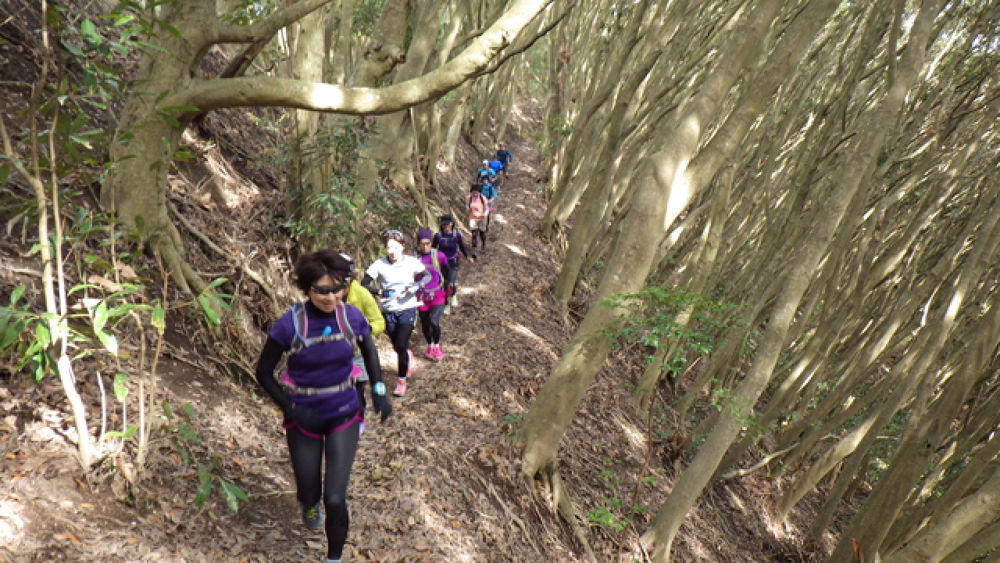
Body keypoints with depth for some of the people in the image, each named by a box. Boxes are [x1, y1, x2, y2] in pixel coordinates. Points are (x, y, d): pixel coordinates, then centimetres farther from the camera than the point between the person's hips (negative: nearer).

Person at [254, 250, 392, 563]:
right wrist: (291, 410, -18)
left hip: (343, 416, 1)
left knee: (335, 499, -5)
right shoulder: (289, 324, -20)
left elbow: (368, 349, 9)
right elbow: (263, 373, -8)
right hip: (304, 419, 0)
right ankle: (310, 504, 56)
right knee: (309, 493, 16)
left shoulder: (352, 317, -13)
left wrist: (378, 391, -1)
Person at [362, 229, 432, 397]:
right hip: (388, 312, 2)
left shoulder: (411, 262, -9)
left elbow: (427, 276, 3)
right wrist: (382, 293, -24)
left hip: (407, 309, -2)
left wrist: (416, 286, -17)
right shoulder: (379, 264, -12)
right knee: (397, 347, 16)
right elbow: (364, 284, -10)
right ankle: (408, 357, 53)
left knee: (401, 346, -10)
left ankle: (401, 380, 10)